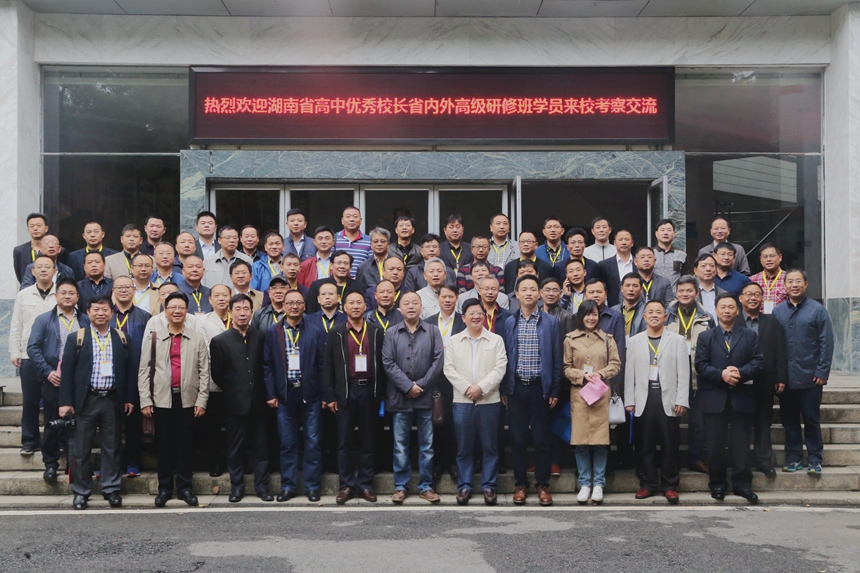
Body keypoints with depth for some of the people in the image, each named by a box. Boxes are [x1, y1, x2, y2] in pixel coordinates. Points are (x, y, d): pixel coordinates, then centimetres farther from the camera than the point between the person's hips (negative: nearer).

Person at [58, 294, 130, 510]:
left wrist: (129, 398, 3)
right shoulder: (76, 339, 2)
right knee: (82, 448, 5)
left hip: (113, 400, 1)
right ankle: (81, 491, 16)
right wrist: (66, 401, -6)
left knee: (112, 447, 7)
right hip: (86, 400, -1)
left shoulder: (121, 339, 7)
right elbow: (67, 372, 0)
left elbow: (128, 370, 8)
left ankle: (111, 488, 17)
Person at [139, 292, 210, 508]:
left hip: (188, 399, 0)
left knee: (185, 444, 5)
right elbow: (144, 370, 3)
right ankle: (164, 488, 16)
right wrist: (145, 400, -3)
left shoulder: (197, 338, 5)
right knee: (164, 444, 5)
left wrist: (202, 400, -3)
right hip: (162, 399, 0)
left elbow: (204, 372, 4)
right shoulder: (154, 337, 5)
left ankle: (185, 487, 15)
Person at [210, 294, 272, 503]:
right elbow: (216, 375, 2)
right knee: (235, 447, 8)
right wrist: (231, 392, 2)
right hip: (235, 404, -1)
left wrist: (264, 393, 0)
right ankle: (237, 486, 18)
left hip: (257, 402, 1)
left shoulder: (261, 338, 5)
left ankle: (262, 485, 14)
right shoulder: (220, 341, -1)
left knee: (259, 446, 6)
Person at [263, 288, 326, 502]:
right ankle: (288, 485, 18)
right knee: (287, 443, 7)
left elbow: (323, 364, 0)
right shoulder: (273, 332, 4)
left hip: (310, 394, -1)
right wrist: (271, 394, -2)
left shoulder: (316, 332, 1)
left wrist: (325, 394, -4)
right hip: (285, 394, 1)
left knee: (313, 442, 3)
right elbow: (267, 365, 4)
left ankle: (313, 486, 13)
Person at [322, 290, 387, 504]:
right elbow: (327, 366, 2)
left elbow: (382, 363, 5)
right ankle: (346, 486, 12)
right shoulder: (336, 333, 4)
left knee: (368, 442, 6)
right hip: (346, 392, -1)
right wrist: (329, 396, -3)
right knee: (345, 442, 4)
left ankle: (365, 485, 15)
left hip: (369, 391, 1)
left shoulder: (377, 332, 6)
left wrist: (382, 392, 0)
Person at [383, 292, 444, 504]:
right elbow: (388, 363, -4)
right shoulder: (391, 334, 5)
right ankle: (400, 486, 15)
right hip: (399, 397, 0)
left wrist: (421, 385, -10)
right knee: (400, 445, 6)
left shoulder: (433, 331, 5)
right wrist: (408, 386, -12)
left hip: (425, 397, 0)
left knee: (427, 445, 6)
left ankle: (426, 486, 16)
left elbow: (438, 361, -3)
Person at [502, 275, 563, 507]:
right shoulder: (509, 323, 6)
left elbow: (557, 358, 2)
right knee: (518, 439, 6)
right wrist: (503, 390, 2)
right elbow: (504, 357, 6)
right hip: (516, 387, 1)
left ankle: (543, 485, 14)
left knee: (542, 439, 3)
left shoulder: (551, 322, 2)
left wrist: (555, 390, -2)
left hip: (540, 387, -1)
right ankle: (520, 484, 17)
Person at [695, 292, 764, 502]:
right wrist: (721, 374, -16)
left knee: (741, 443, 1)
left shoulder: (749, 336, 11)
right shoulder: (705, 337, 10)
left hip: (741, 397, 0)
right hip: (714, 397, 0)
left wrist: (740, 373, -16)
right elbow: (700, 365, -1)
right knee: (716, 444, 5)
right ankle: (717, 484, 14)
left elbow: (758, 362, 1)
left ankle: (743, 484, 9)